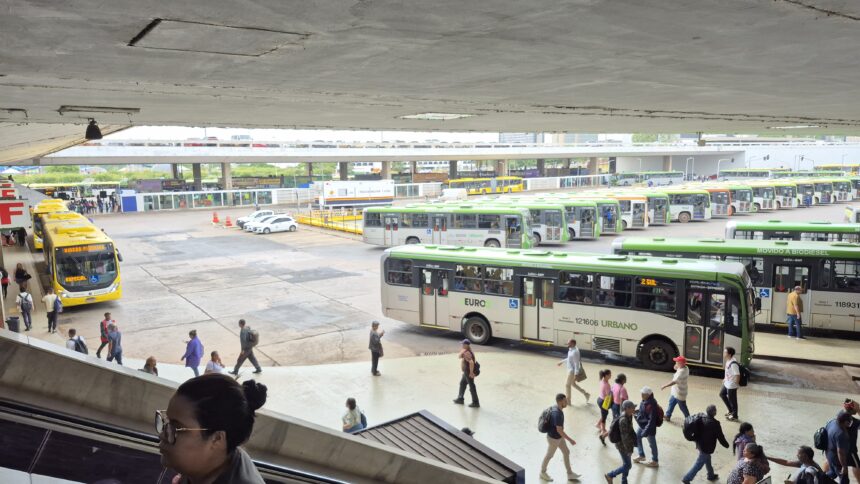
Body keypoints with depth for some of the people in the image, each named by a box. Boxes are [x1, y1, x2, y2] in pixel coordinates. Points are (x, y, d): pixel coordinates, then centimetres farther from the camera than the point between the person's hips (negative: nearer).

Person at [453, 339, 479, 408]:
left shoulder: (467, 353, -27)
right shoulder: (465, 351, 5)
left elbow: (471, 362, -38)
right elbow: (460, 356, 20)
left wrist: (471, 372, -32)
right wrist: (462, 352, 5)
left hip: (469, 372, -11)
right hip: (466, 371, 11)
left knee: (472, 387, 0)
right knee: (462, 384, 23)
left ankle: (475, 403, 10)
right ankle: (460, 399, 37)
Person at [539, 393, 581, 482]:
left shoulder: (555, 407, -9)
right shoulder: (557, 414, -39)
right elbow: (559, 431, -34)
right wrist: (570, 440, -24)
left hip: (558, 436, 9)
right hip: (553, 438, -8)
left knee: (566, 452, 18)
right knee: (549, 455, 15)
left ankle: (570, 474, 34)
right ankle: (543, 472, 40)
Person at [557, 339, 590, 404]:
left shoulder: (574, 352, -27)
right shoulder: (571, 350, 3)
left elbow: (576, 364, -25)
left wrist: (576, 374, -24)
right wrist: (562, 362, 24)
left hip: (573, 371, -10)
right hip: (571, 370, 10)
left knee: (567, 384, 4)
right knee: (572, 384, 22)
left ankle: (567, 400, 19)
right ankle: (586, 394, 30)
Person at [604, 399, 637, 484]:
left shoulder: (628, 416, -1)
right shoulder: (623, 420, -30)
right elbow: (624, 436, -26)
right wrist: (628, 449, -20)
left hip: (627, 443, 9)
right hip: (623, 445, -9)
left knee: (627, 464, 19)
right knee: (627, 465, 2)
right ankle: (610, 475, 17)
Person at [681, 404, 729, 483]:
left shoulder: (701, 419, -4)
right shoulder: (715, 424, -25)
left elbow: (697, 432, 8)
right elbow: (720, 437, -15)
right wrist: (726, 445, 3)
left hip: (700, 444, 8)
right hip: (707, 447, -8)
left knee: (707, 460, 29)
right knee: (699, 464, 2)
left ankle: (711, 475, 49)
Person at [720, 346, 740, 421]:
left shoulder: (733, 364, -30)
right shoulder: (728, 361, 0)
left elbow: (737, 375, -29)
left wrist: (736, 384, -19)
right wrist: (725, 379, 19)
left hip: (731, 385, -10)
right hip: (727, 383, 10)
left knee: (732, 400, 7)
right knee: (722, 394, 25)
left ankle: (734, 416, 27)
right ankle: (731, 410, 37)